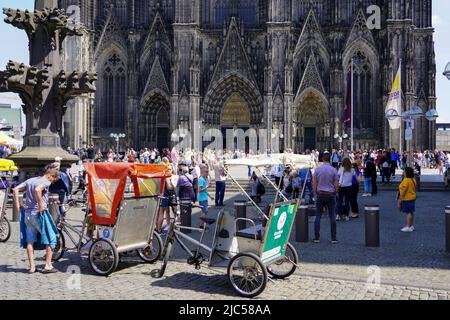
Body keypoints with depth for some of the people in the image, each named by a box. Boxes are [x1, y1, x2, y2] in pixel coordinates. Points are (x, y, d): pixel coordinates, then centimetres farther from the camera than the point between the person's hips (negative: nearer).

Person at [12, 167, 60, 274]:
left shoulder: (30, 180, 16)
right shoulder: (46, 182, -8)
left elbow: (15, 190, 13)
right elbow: (37, 190, -28)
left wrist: (17, 204, 12)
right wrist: (41, 206, -23)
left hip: (27, 213, 7)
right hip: (38, 213, -7)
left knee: (30, 241, 10)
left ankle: (32, 267, 12)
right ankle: (48, 266, 3)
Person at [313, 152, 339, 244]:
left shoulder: (317, 169, -2)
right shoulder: (334, 170, -4)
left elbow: (314, 183, 1)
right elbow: (336, 185, -2)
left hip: (320, 194, 1)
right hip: (331, 195, -1)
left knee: (318, 216, 5)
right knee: (332, 216, 4)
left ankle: (316, 237, 6)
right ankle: (333, 238, 4)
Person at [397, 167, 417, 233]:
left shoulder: (406, 180, -20)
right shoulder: (413, 180, 10)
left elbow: (404, 190, -23)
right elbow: (414, 189, 17)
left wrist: (400, 199, -18)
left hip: (407, 199, -10)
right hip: (412, 197, 10)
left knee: (408, 212, -7)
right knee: (411, 212, 14)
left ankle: (408, 227, -4)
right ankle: (411, 226, 21)